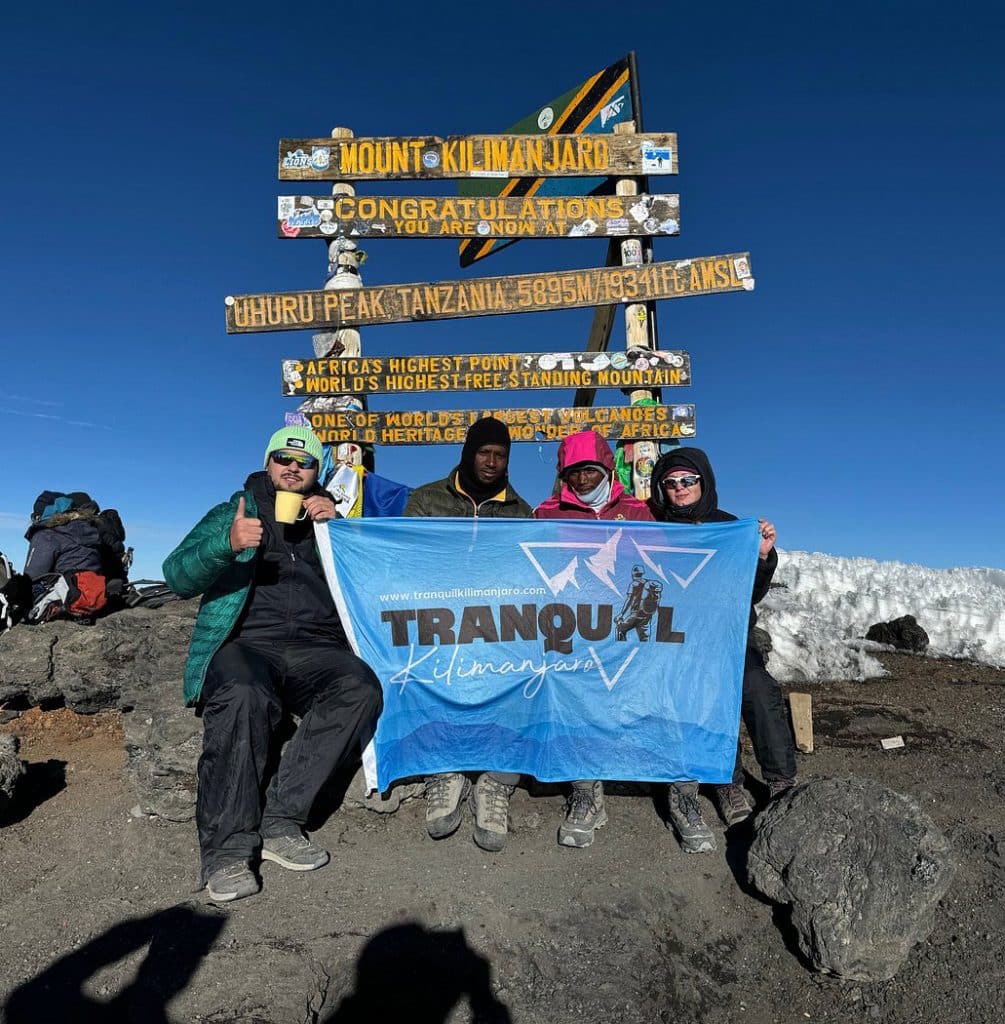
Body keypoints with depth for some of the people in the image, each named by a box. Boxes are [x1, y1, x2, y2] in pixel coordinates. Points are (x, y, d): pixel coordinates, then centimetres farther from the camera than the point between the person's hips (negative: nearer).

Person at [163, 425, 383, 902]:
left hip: (316, 646, 2)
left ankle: (279, 822, -22)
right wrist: (228, 545, -18)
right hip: (245, 641, -2)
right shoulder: (231, 514, 18)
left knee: (361, 689, -30)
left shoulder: (331, 518, 23)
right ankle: (226, 850, -25)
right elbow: (177, 575, 2)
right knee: (243, 697, -36)